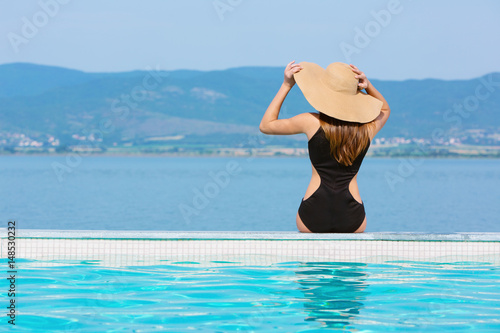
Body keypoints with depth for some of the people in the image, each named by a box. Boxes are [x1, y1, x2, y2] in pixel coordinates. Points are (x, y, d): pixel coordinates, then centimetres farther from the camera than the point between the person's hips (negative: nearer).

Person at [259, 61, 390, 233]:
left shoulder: (311, 122, -8)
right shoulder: (368, 128, -2)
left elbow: (265, 125, 9)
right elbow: (385, 109, 24)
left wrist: (286, 85, 6)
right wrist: (368, 86, 5)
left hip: (313, 217, -1)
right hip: (352, 220, 1)